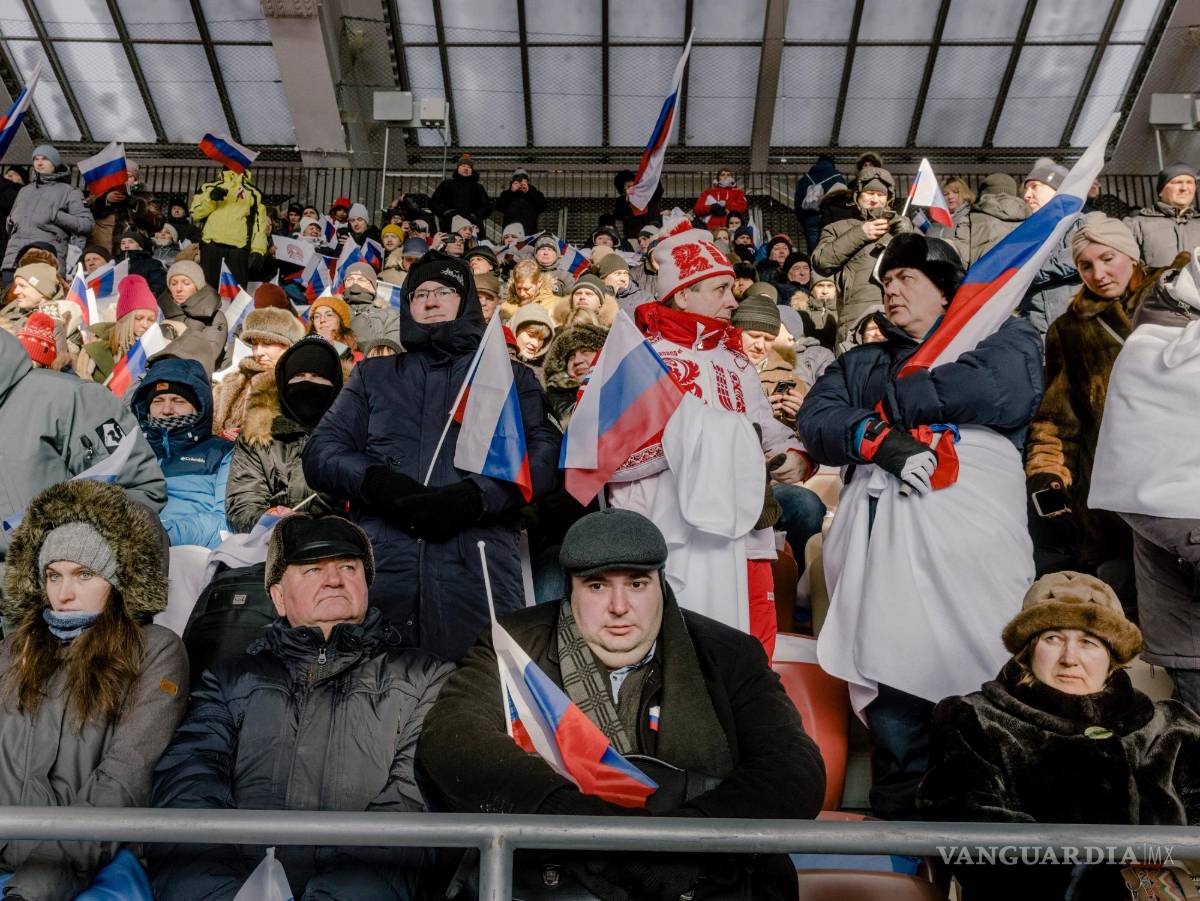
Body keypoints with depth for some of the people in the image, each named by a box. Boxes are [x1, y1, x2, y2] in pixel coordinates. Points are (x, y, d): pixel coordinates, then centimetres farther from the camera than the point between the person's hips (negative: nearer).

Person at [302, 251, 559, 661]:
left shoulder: (511, 377, 20)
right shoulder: (372, 375, 25)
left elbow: (544, 455, 4)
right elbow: (321, 451, 14)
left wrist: (475, 495, -13)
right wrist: (375, 480, -7)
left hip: (478, 565, -1)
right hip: (379, 562, 2)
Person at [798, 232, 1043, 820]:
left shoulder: (1003, 335, 19)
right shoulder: (863, 363, 28)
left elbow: (1005, 393, -5)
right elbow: (815, 421, 10)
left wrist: (890, 398, 4)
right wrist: (877, 437, -11)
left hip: (970, 534, -2)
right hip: (880, 544, 3)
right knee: (894, 688, -1)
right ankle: (896, 814, 11)